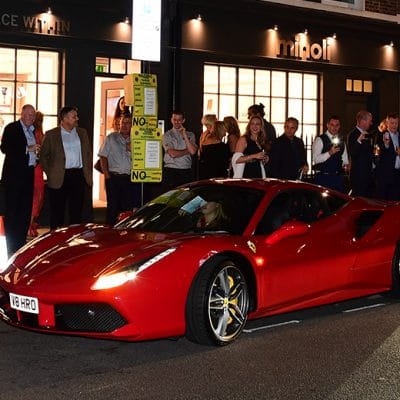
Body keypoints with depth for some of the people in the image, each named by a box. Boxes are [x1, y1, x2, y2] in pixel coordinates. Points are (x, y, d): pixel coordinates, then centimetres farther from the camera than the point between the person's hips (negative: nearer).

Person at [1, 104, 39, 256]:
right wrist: (27, 149, -21)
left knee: (25, 210, 9)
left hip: (28, 175, 7)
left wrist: (36, 157, 5)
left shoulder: (32, 130, 17)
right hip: (14, 175, -7)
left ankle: (21, 243, 16)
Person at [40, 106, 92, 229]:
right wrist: (49, 173, -2)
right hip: (59, 178, -3)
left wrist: (88, 172, 9)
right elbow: (43, 155, 4)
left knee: (76, 212, 7)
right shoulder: (51, 135, 0)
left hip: (78, 176, 3)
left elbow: (88, 153, 16)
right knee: (57, 212, 2)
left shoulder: (82, 133, 11)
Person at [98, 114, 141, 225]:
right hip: (114, 177, -2)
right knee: (113, 206, -3)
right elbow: (103, 157, 4)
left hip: (130, 179, 2)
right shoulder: (111, 138, 9)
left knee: (128, 207, -1)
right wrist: (106, 175, -6)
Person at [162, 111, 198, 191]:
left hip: (186, 172, 2)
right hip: (171, 172, -2)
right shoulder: (167, 135, 3)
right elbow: (172, 153, -10)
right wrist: (187, 151, 1)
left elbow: (193, 151, -5)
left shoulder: (190, 135, 12)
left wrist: (184, 135, -4)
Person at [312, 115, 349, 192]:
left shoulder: (341, 141, 15)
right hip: (323, 177, -5)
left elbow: (344, 158, 22)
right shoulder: (320, 140, -4)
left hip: (338, 177, 5)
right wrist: (329, 153, -27)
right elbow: (316, 159, -15)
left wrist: (346, 165, 0)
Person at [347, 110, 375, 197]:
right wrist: (358, 140, -37)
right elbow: (352, 153, -25)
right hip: (359, 174, -9)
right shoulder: (353, 135, -12)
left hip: (368, 173, 9)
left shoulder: (367, 135, 16)